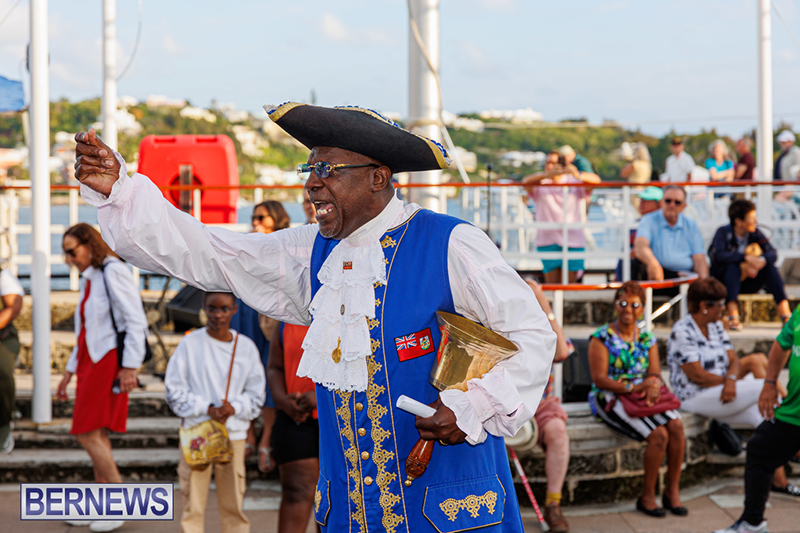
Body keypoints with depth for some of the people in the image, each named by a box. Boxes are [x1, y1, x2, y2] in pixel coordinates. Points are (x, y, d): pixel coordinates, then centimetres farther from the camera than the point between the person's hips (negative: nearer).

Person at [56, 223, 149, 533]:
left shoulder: (113, 273, -9)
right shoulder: (89, 280, 19)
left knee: (87, 434, -13)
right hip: (91, 362, 9)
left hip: (109, 361, -9)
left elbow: (136, 321, -15)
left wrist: (130, 367, -20)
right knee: (96, 436, 7)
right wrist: (69, 372, 23)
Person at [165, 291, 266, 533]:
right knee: (192, 502, -1)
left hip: (233, 433, 2)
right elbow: (174, 391, 0)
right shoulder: (190, 344, -1)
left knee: (233, 502, 4)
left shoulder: (246, 347, 5)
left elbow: (256, 394, 10)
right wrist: (206, 408, -12)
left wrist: (234, 407, -10)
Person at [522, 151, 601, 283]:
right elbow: (526, 182, -13)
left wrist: (578, 175, -27)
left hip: (572, 241, 0)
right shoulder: (541, 184, 8)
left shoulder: (573, 182, 10)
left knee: (570, 281, -3)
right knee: (552, 283, -4)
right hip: (548, 240, 0)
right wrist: (546, 175, -32)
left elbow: (596, 180, -4)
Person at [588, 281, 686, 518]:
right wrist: (634, 387, -20)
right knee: (658, 434, -27)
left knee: (676, 426, -24)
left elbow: (655, 373, 7)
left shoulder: (647, 339, 14)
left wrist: (653, 385, -18)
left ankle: (673, 490, -11)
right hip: (610, 399, -5)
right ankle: (647, 496, -12)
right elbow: (599, 379, -11)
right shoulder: (602, 338, -3)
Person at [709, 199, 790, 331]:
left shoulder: (755, 233, 0)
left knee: (770, 268, -21)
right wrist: (746, 258, -37)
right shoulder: (723, 233, -11)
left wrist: (761, 261, -35)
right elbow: (720, 256, -29)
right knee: (734, 267, -34)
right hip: (722, 280, -4)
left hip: (748, 283, 4)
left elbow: (772, 253, -12)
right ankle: (733, 315, -44)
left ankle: (785, 313, -32)